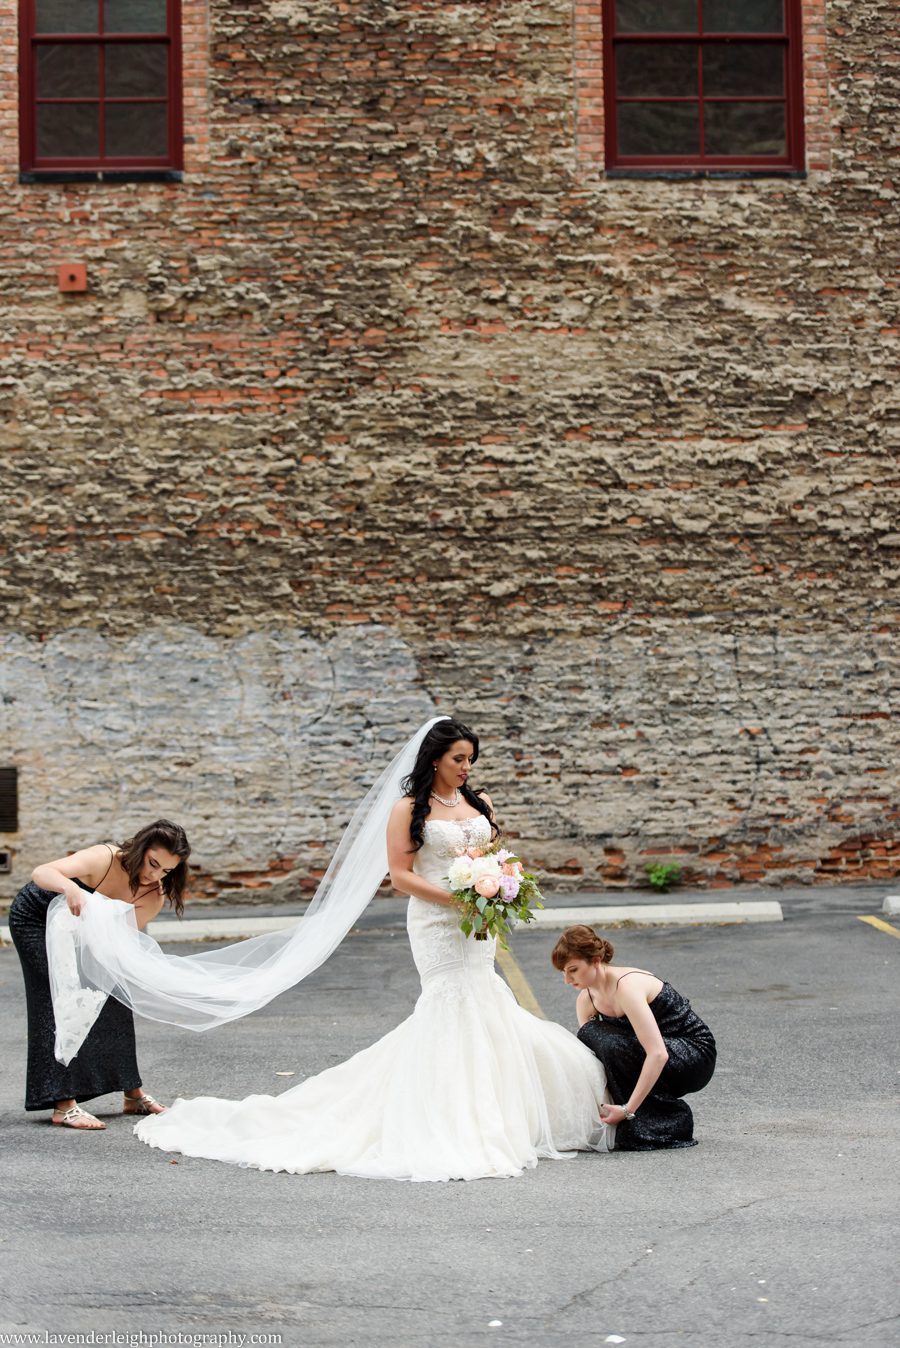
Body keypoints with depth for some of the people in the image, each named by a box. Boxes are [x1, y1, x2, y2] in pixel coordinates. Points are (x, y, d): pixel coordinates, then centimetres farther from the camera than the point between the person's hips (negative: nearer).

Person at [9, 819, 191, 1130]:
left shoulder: (154, 895, -18)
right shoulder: (104, 859, -35)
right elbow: (40, 873, -47)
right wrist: (69, 887, -67)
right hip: (36, 918, -6)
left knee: (112, 1001, 5)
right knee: (59, 1004, -15)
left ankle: (133, 1094, 18)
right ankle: (63, 1105, -17)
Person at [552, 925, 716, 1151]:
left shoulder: (627, 986, -28)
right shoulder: (586, 999, -2)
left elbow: (658, 1054, -35)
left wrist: (627, 1109, -36)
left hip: (697, 1055, -8)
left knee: (613, 1045, -31)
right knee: (588, 1035, -14)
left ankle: (672, 1122, -17)